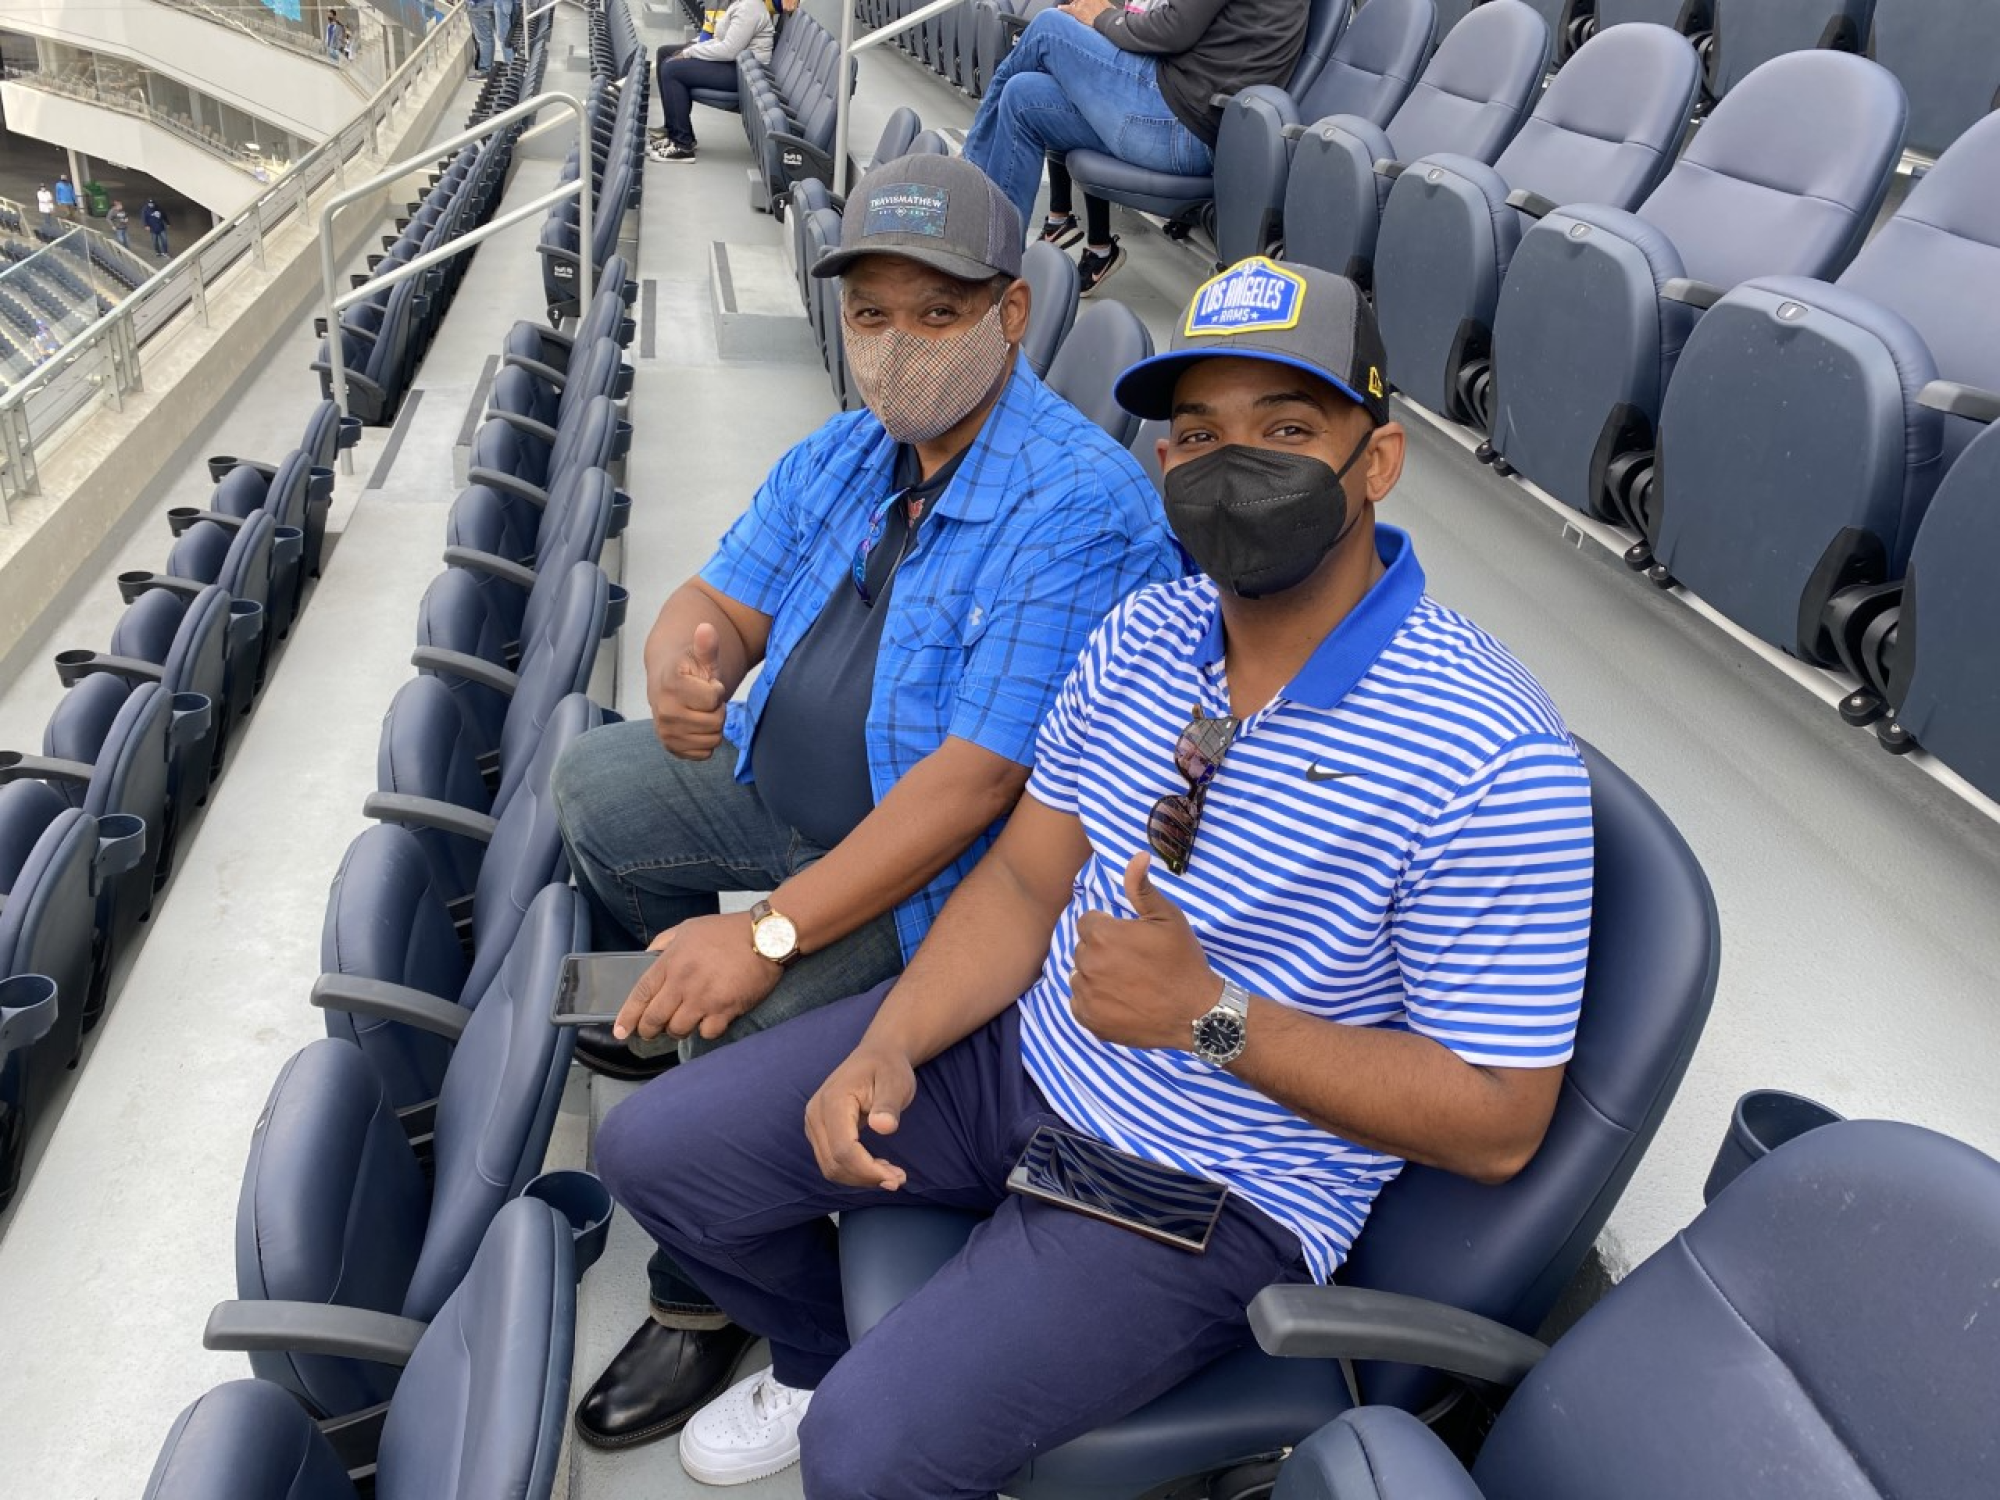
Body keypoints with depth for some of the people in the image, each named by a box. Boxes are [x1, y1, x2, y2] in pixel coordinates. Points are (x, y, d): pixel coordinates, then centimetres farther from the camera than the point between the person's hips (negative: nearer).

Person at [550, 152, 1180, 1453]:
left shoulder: (1077, 509, -28)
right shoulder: (845, 456, 0)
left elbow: (978, 776, -33)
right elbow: (721, 599, 4)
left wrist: (766, 934, -33)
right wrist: (682, 672, -24)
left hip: (943, 868, -9)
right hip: (786, 784, 9)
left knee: (745, 1041, -24)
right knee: (594, 786, 15)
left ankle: (706, 1306, 5)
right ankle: (660, 1001, 39)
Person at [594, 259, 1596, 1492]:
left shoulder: (1492, 761, -24)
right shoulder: (1143, 636, -2)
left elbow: (1498, 1123, -20)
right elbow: (1026, 880, 4)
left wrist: (1213, 1018, -28)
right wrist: (890, 1045, -12)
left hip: (1216, 1190, -6)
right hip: (1021, 1052, 7)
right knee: (657, 1148, 5)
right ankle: (823, 1363, 34)